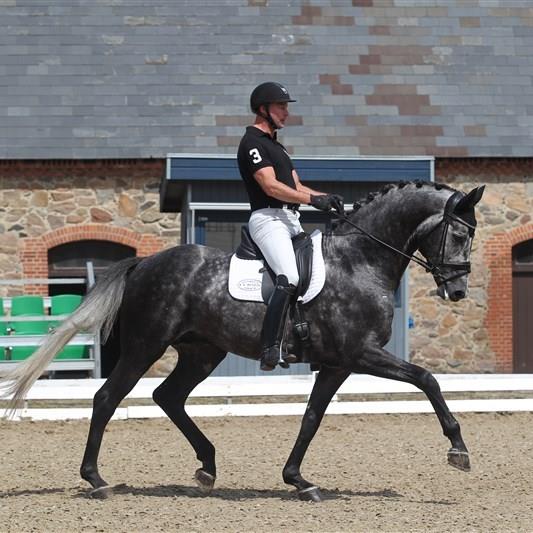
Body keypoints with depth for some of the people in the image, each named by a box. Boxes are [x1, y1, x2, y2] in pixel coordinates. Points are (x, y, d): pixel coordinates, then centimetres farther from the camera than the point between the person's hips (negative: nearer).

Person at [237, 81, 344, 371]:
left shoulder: (276, 145, 26)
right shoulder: (252, 142, -5)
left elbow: (296, 187, 21)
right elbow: (270, 186, -17)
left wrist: (326, 197, 3)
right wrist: (313, 199, -20)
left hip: (290, 220, 10)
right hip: (268, 218, -10)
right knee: (289, 279, -25)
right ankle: (270, 349, -30)